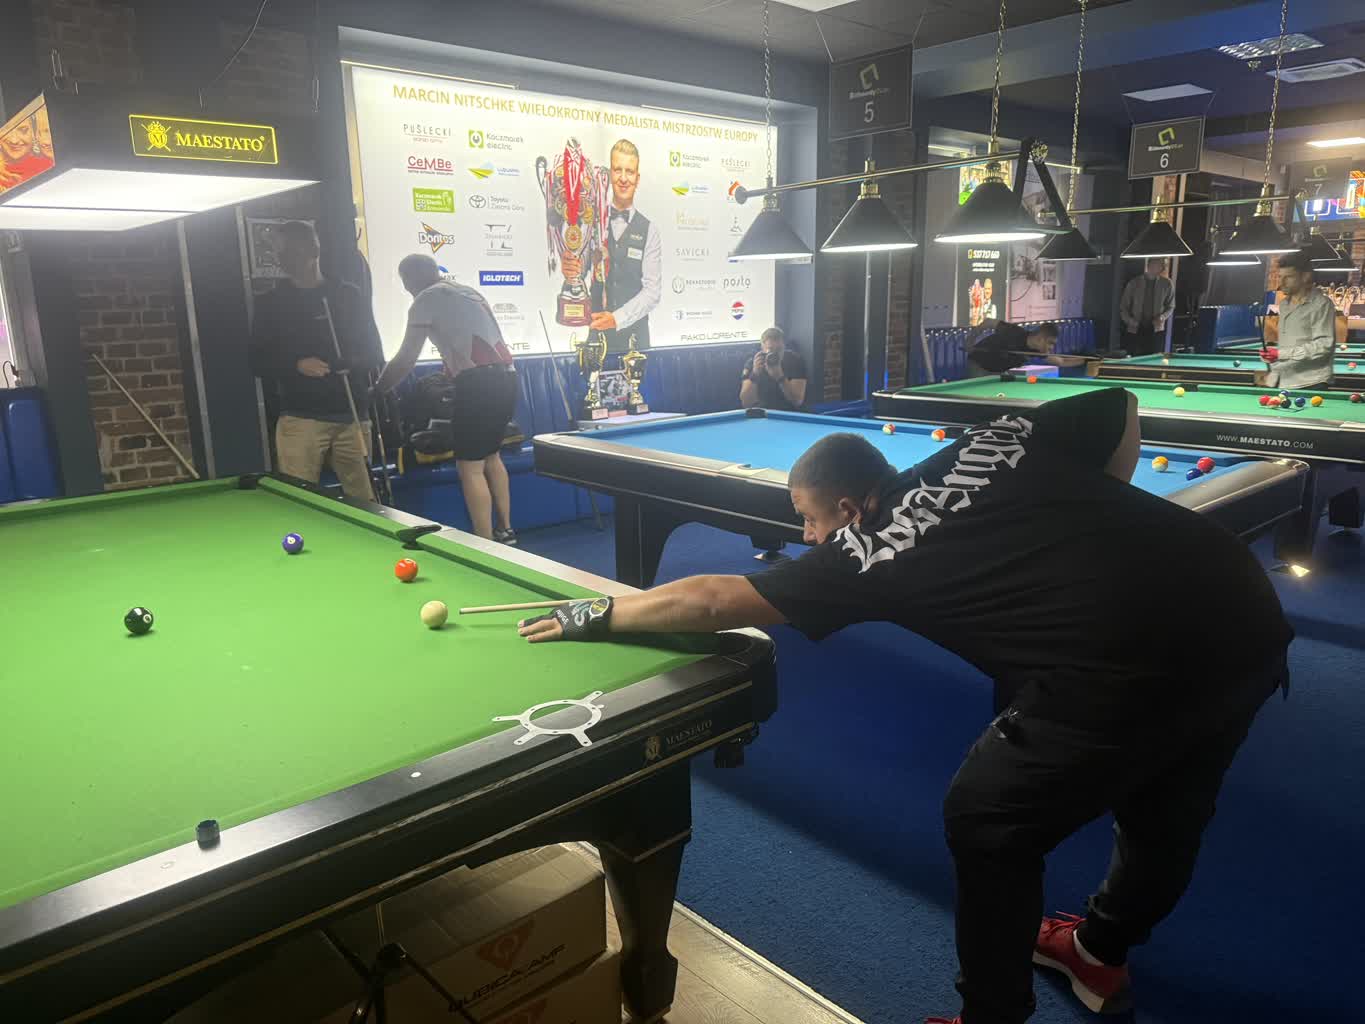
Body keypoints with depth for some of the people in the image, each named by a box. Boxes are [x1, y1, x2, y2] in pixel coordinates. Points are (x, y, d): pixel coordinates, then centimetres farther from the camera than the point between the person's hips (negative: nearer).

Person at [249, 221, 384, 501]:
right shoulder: (271, 303, 7)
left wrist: (353, 362, -11)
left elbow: (374, 352, 12)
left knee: (364, 499, 5)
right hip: (300, 419, -1)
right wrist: (296, 366, -14)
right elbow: (259, 363, 5)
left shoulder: (347, 295, 10)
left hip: (351, 417, 1)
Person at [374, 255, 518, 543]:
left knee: (469, 467, -2)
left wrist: (377, 389, 14)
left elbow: (406, 359, 2)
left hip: (480, 382, -9)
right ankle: (505, 531, 26)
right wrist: (452, 369, 37)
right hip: (506, 376, 9)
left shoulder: (426, 299, 2)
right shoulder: (465, 291, 25)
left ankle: (486, 545, -1)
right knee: (491, 455, 21)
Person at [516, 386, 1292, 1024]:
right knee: (1165, 802, 30)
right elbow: (1123, 411, 23)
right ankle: (1103, 949, 55)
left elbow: (712, 601, 3)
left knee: (988, 822, 13)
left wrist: (595, 615, 14)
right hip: (1251, 616, 9)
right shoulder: (992, 441, 14)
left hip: (1134, 670, -9)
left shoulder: (864, 558, -2)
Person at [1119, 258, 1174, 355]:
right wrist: (1130, 321, -8)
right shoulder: (1134, 283, 1)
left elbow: (1170, 306, 14)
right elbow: (1123, 307, 7)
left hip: (1156, 331, 0)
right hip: (1135, 331, 0)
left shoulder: (1167, 284, 4)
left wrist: (1162, 317, -6)